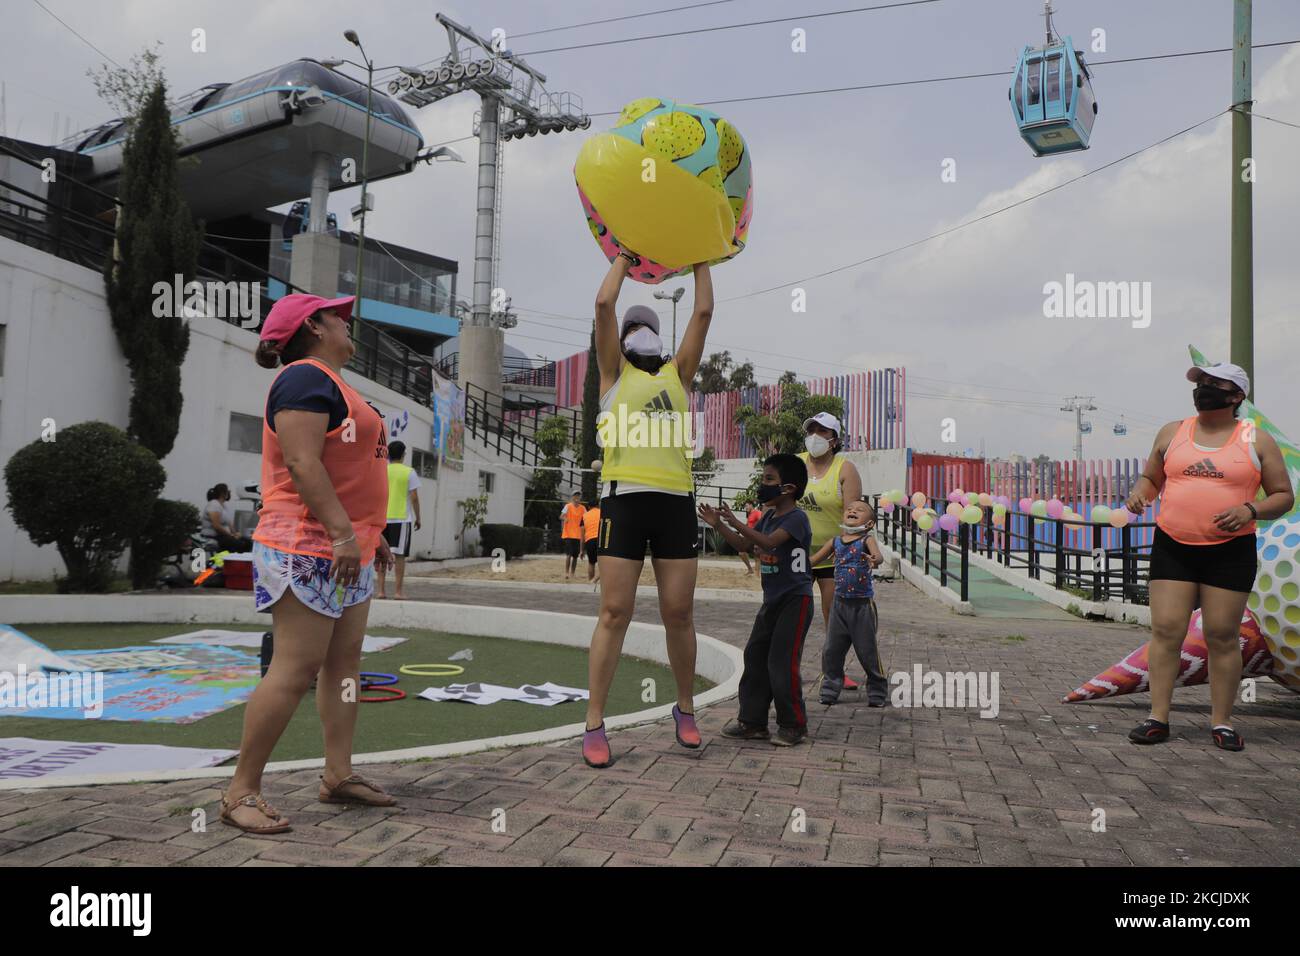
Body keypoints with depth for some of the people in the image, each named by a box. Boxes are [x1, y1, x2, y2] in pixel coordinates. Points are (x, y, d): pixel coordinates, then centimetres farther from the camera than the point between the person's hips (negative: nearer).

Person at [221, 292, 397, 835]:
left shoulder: (331, 384, 22)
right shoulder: (306, 377, -10)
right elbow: (302, 463, -21)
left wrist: (371, 534, 24)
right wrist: (343, 532, -26)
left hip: (346, 550, 11)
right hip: (308, 549, -10)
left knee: (344, 664, 10)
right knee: (295, 670, -9)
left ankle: (338, 775, 17)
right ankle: (242, 791, 0)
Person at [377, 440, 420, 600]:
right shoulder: (409, 472, -3)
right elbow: (414, 497, -6)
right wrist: (418, 518, 3)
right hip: (401, 518, -3)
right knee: (399, 555, 0)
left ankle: (381, 590, 8)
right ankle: (398, 591, -1)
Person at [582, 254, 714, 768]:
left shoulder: (677, 374, 22)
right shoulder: (615, 374, 15)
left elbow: (703, 312, 18)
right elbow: (604, 305, 6)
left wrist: (700, 260, 25)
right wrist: (624, 258, 19)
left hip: (676, 500, 3)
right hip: (626, 498, -3)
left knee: (679, 613, 4)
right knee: (615, 612, -5)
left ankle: (685, 709, 22)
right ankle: (594, 725, 2)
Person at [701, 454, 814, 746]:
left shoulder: (796, 517, -15)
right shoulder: (769, 516, 11)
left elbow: (769, 541, -30)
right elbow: (743, 544, 14)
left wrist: (736, 522, -30)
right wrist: (718, 524, 3)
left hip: (795, 599, -9)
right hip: (772, 600, 9)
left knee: (782, 662, -8)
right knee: (755, 657, 8)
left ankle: (794, 725, 6)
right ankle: (753, 721, 16)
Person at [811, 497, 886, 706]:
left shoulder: (867, 540, -8)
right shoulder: (835, 541, 6)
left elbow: (879, 556, -28)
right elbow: (813, 560, 14)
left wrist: (875, 560, -51)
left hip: (862, 604, -4)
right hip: (840, 602, 4)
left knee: (868, 651, 3)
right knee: (831, 649, 7)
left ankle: (877, 691, 18)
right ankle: (830, 689, 19)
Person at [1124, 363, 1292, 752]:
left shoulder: (1257, 441, 3)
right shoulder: (1171, 433, 10)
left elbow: (1284, 497, 5)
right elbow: (1151, 478, 20)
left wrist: (1250, 509, -15)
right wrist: (1139, 492, -2)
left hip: (1230, 551, -2)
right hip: (1172, 547, 2)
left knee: (1222, 636, 1)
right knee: (1165, 631, -3)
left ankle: (1221, 722, 12)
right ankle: (1158, 718, 1)